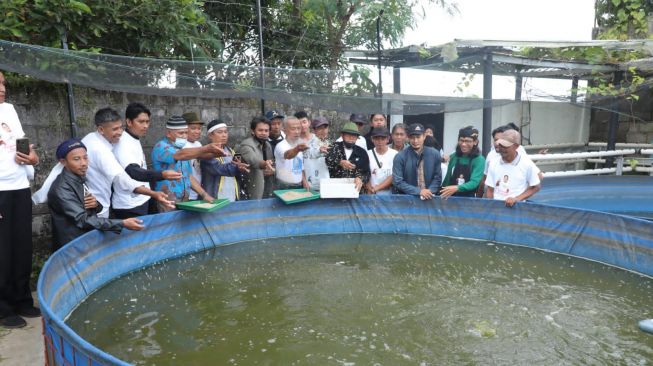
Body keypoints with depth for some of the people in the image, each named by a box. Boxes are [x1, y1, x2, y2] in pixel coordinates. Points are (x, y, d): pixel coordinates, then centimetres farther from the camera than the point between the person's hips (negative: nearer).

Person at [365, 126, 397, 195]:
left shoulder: (394, 154, -2)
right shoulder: (368, 154, 4)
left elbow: (393, 177, -7)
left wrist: (376, 188, -12)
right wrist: (370, 190, -12)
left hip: (388, 194, -1)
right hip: (371, 194, 1)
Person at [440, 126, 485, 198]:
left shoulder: (479, 160, -8)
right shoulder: (453, 157, 4)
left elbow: (474, 182, -18)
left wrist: (457, 188, -33)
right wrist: (441, 194, 7)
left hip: (469, 198, -3)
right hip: (451, 198, 3)